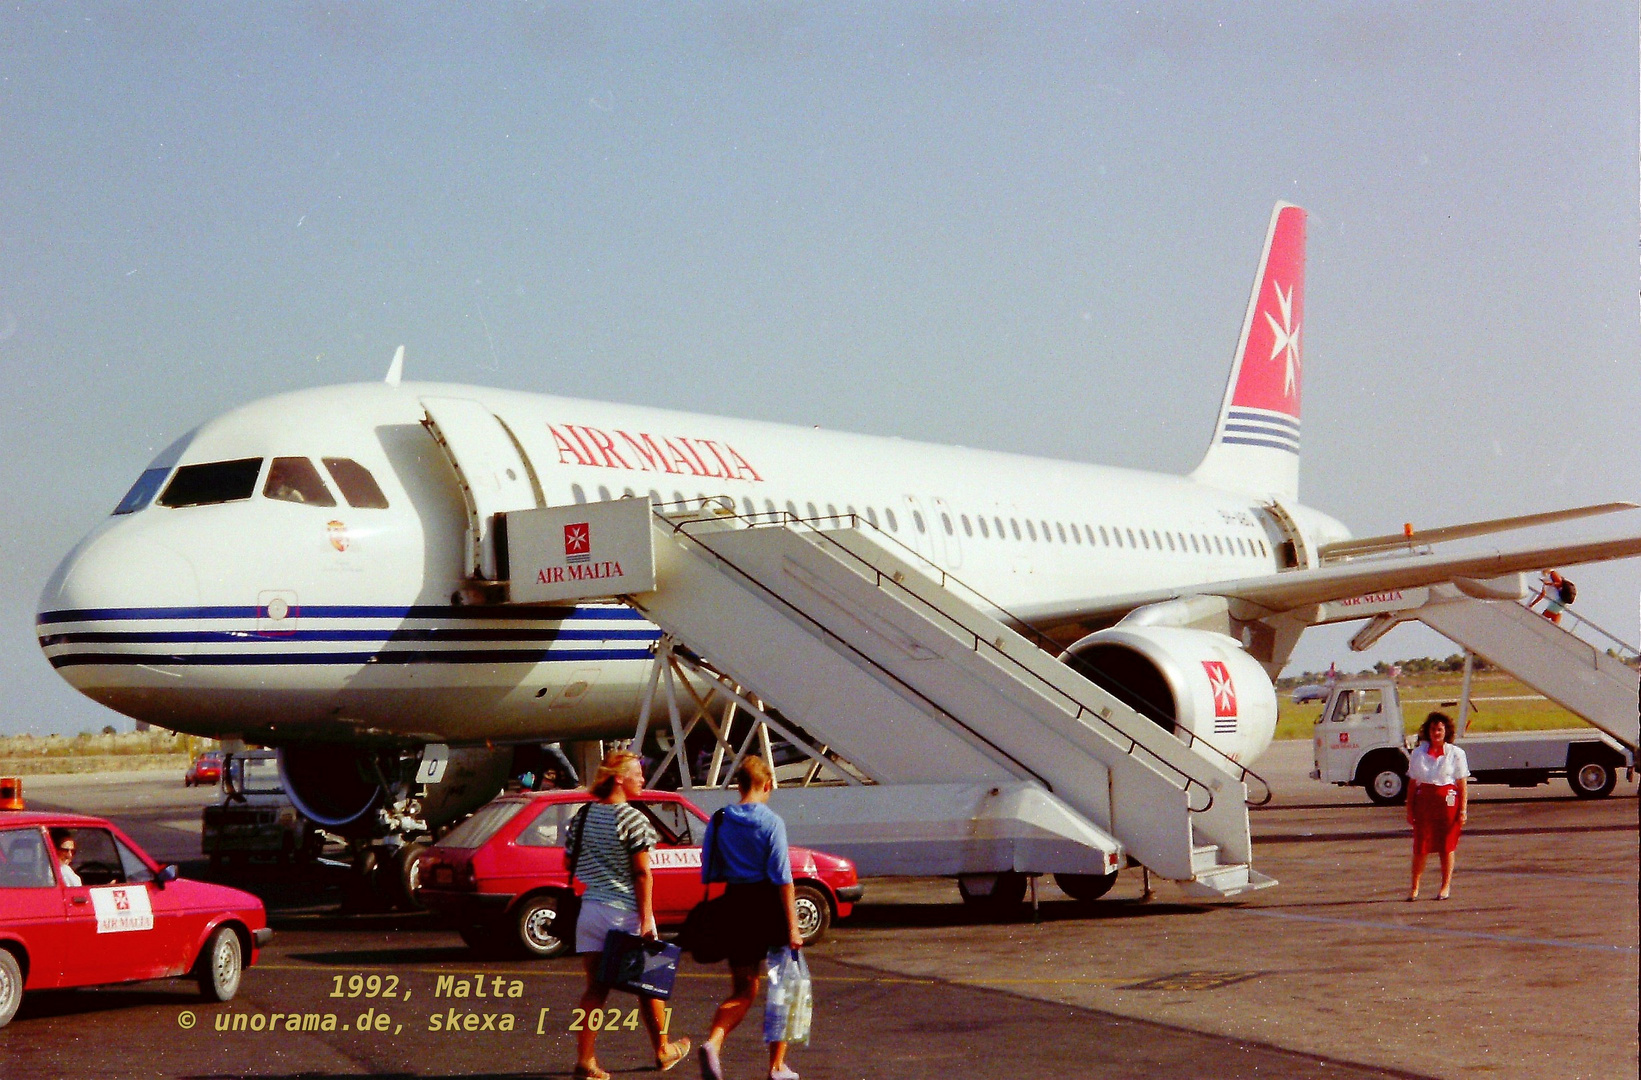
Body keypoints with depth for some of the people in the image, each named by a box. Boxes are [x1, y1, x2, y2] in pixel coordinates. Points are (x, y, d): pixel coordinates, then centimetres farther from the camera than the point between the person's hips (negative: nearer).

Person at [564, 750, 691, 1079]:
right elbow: (641, 873, -14)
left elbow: (570, 862, 13)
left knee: (596, 987, 6)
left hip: (589, 909, 5)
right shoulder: (632, 818, -13)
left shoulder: (583, 816, 6)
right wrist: (646, 919, -14)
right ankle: (663, 1051, 27)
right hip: (625, 912, -5)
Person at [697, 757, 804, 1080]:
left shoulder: (719, 821, 3)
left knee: (743, 991, 13)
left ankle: (713, 1042, -14)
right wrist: (793, 926, -12)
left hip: (735, 904, 4)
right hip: (769, 907, -4)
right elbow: (782, 879, -13)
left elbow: (711, 873, 6)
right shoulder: (771, 823, -11)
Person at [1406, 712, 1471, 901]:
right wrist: (1410, 809, 6)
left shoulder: (1456, 753, 2)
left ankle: (1446, 886, 14)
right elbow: (1412, 783, 10)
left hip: (1448, 801, -2)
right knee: (1420, 846, -1)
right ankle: (1414, 887, 5)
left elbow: (1462, 784, 1)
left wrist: (1463, 809, -5)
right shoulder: (1418, 753, 9)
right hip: (1424, 800, 2)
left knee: (1447, 846, 3)